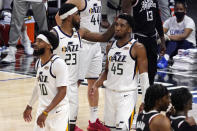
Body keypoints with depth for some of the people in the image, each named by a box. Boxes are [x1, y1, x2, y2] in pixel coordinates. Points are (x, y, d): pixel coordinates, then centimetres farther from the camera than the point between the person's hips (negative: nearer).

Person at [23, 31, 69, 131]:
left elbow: (62, 92, -19)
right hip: (42, 109, 7)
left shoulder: (58, 63, -17)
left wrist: (45, 113, -22)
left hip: (57, 110, -7)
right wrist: (29, 106, 26)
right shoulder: (38, 63, 7)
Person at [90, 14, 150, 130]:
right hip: (110, 93, 6)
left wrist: (145, 101, -16)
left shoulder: (137, 48, -9)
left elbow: (144, 76, -10)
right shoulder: (110, 47, 10)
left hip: (127, 94, -6)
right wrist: (97, 85, 2)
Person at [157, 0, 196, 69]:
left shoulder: (189, 21, -10)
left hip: (188, 46, -5)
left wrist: (169, 37, -40)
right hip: (172, 45, 5)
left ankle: (165, 58, -59)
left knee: (173, 41, -35)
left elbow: (184, 36, -28)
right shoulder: (169, 21, 5)